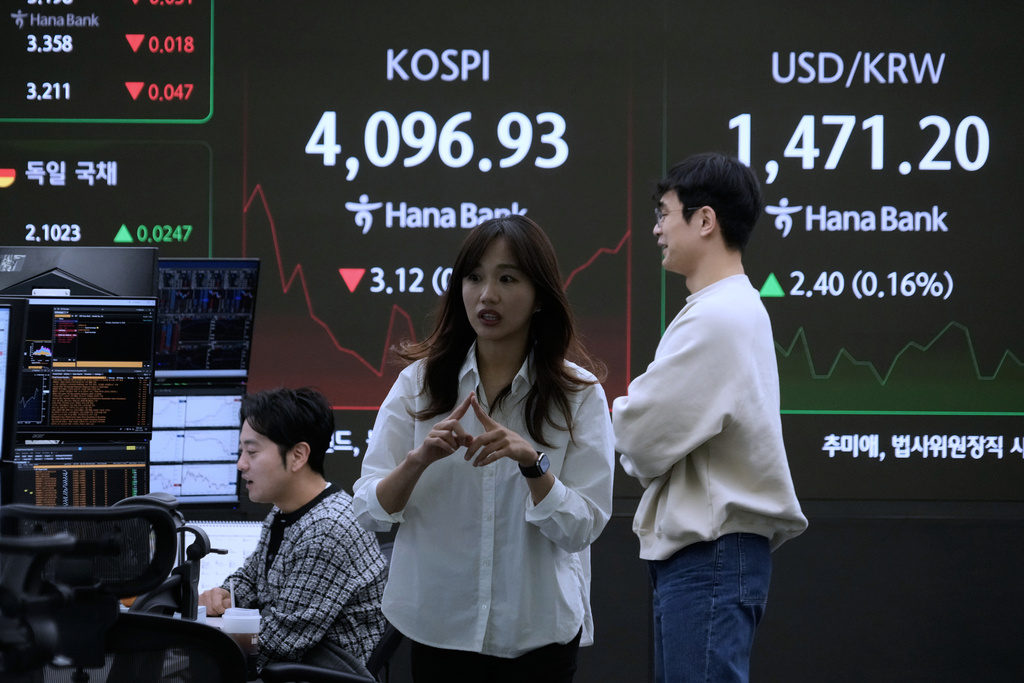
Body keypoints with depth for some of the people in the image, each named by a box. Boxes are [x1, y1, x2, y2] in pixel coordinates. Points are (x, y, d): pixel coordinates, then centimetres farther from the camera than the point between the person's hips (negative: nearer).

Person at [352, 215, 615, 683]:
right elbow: (369, 510, -5)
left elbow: (581, 529, -9)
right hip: (438, 626, 1)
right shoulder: (420, 381, 0)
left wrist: (532, 461, -24)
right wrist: (419, 460, -23)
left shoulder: (579, 394, -3)